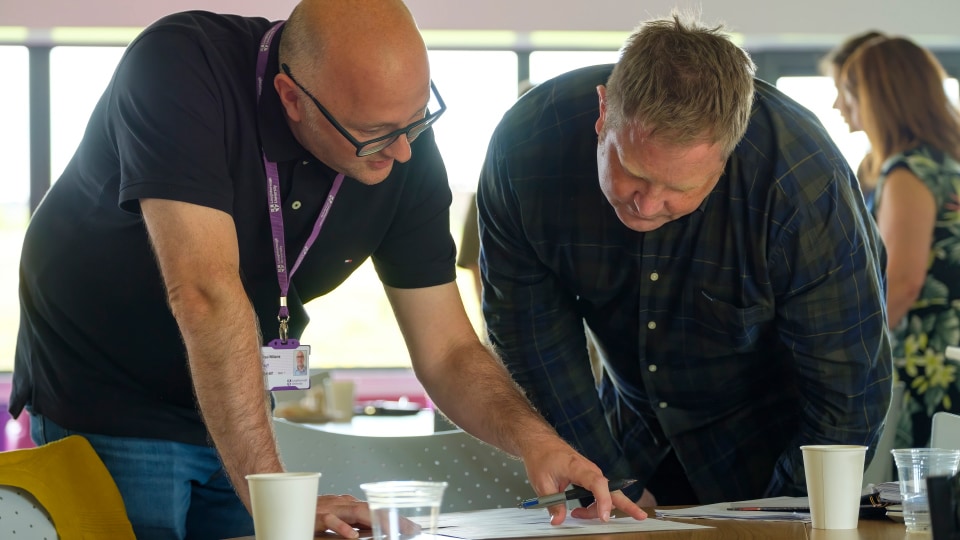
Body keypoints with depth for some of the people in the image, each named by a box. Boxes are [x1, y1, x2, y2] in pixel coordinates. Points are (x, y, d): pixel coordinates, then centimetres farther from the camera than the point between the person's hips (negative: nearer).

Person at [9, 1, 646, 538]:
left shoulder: (406, 151, -12)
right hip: (103, 410, -5)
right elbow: (205, 294, -37)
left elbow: (447, 351, -7)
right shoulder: (178, 70, -29)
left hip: (232, 415, 5)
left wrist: (534, 437, -25)